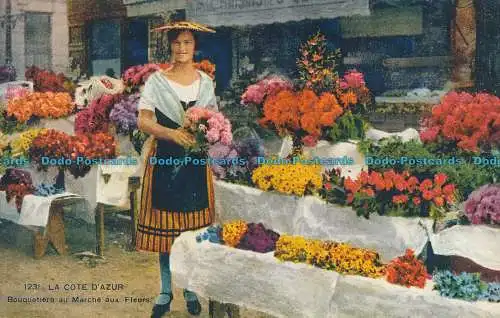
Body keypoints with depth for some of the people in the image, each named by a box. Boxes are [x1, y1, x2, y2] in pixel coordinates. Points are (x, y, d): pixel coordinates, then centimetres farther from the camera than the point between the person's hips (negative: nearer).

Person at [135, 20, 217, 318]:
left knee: (194, 226, 4)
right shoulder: (156, 80, 1)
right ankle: (166, 291, 16)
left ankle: (191, 290, 19)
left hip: (195, 160, 2)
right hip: (164, 159, -2)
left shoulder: (206, 81, 9)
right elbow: (143, 120, -7)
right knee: (164, 225, 2)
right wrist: (171, 133, -24)